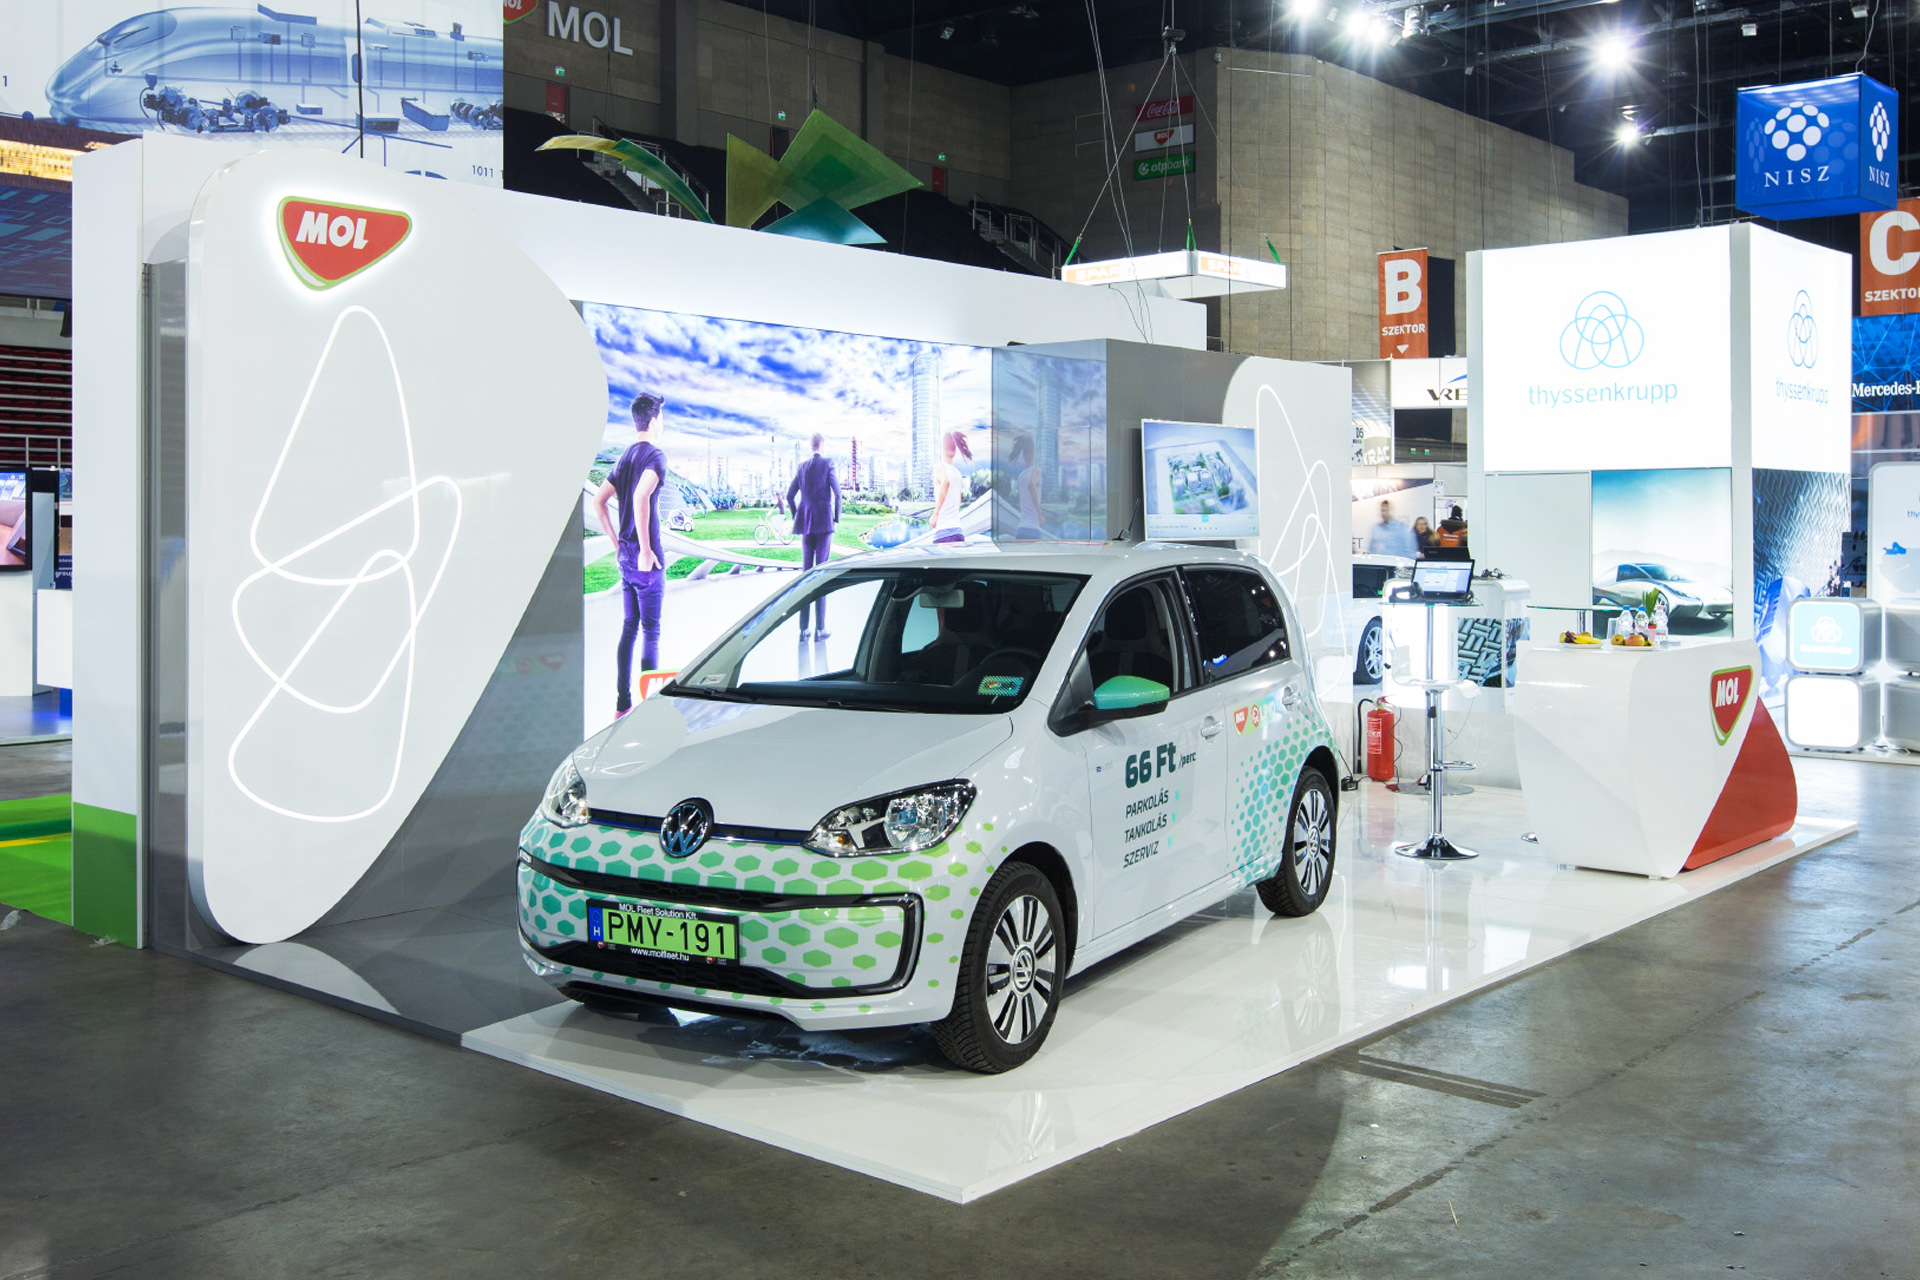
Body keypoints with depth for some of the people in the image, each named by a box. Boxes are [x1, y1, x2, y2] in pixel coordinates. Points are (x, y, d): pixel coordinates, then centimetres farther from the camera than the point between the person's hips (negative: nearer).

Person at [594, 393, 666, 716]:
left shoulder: (625, 457, 13)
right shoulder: (655, 456, -12)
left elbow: (598, 500, 13)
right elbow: (641, 498, -28)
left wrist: (617, 544, 15)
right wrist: (647, 549, -22)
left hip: (625, 556, 8)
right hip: (646, 558, -8)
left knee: (629, 627, 13)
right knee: (651, 631, -2)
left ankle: (622, 704, 15)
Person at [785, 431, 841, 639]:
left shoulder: (802, 467, 11)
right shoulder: (827, 464, -3)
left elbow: (790, 495, 10)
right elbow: (837, 493, -8)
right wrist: (837, 518, 2)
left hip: (806, 523, 4)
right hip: (824, 523, -4)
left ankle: (803, 628, 5)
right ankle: (820, 628, -6)